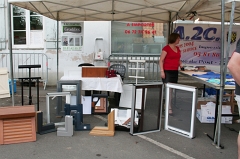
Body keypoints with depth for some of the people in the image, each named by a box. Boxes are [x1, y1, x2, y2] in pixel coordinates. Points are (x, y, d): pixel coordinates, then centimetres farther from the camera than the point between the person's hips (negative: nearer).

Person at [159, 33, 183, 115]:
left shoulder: (177, 49, 13)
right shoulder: (166, 48, -9)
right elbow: (161, 60, -11)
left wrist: (180, 64, 5)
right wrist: (162, 71, -18)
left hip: (175, 72, 8)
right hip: (167, 72, -8)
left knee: (171, 89, 11)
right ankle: (168, 107, -4)